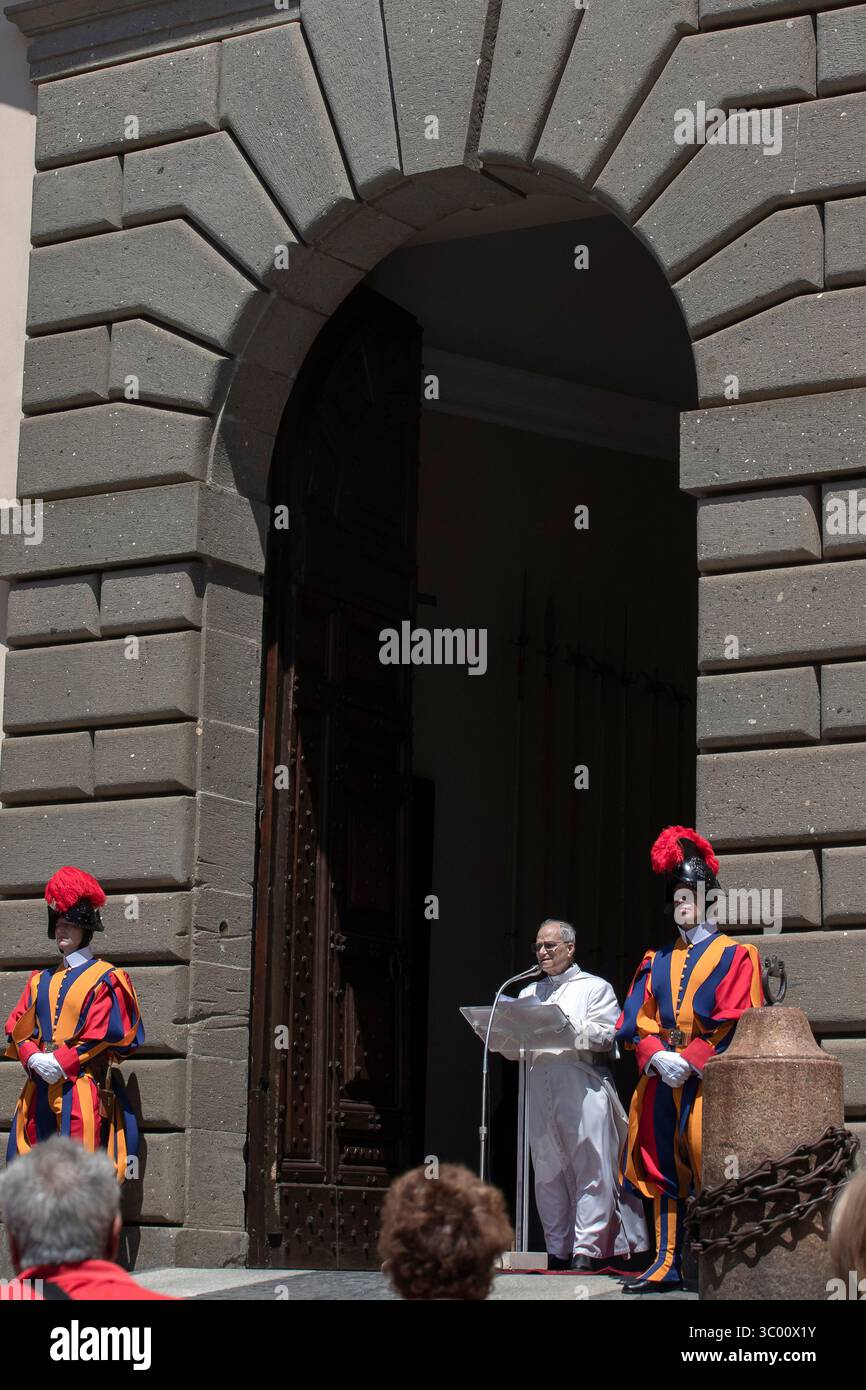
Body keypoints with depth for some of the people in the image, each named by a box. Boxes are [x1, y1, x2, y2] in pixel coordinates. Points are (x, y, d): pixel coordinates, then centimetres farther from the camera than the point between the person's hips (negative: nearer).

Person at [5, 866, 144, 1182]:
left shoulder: (105, 978, 2)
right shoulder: (41, 980, 20)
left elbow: (104, 1036, -8)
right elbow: (17, 1028, 13)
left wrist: (60, 1062, -15)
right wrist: (33, 1058, -8)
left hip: (82, 1091, -6)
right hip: (40, 1091, 6)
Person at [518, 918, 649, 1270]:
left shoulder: (595, 988, 9)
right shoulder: (529, 994, 23)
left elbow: (605, 1036, -4)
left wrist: (565, 1025, -14)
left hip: (581, 1085, -5)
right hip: (539, 1084, 5)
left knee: (589, 1168, -8)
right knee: (548, 1172, 5)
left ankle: (586, 1249, -8)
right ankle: (557, 1250, 10)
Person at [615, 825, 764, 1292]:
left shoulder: (733, 956, 3)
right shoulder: (658, 962, 17)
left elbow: (734, 1022, -7)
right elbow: (637, 1020, 9)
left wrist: (690, 1060, -15)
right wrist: (658, 1057, -10)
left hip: (710, 1078, -5)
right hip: (662, 1077, 5)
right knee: (665, 1166, 4)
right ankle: (667, 1263, 7)